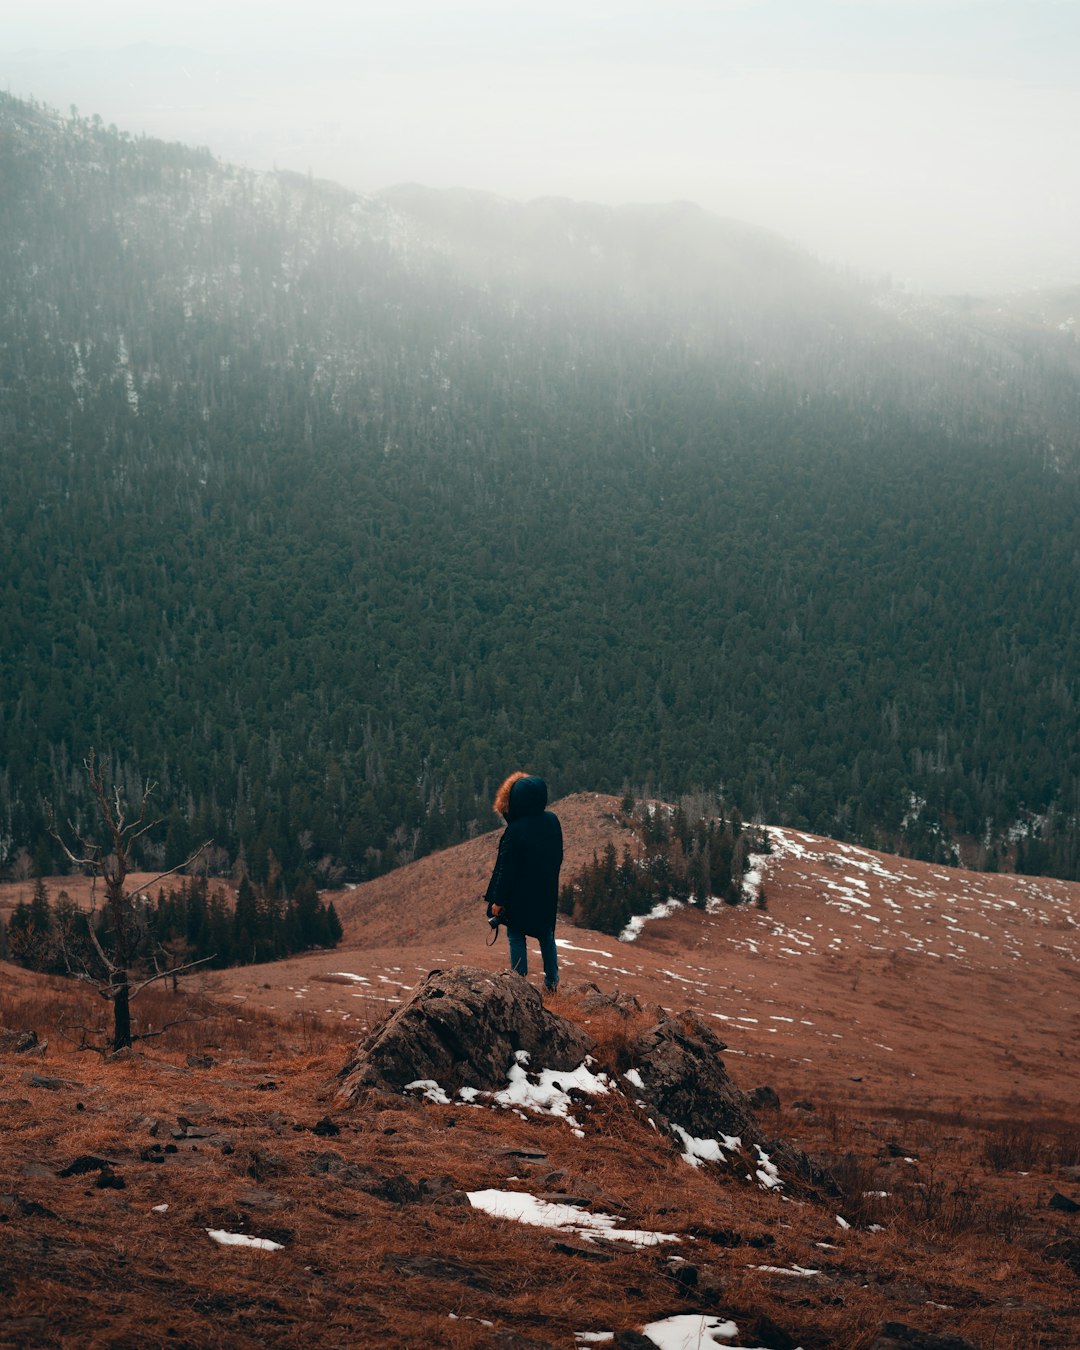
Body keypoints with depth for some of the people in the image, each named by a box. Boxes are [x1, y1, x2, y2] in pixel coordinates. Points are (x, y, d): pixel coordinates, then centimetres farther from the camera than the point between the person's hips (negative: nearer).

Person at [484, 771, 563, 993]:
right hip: (547, 892, 6)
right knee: (546, 934, 19)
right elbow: (558, 857, 5)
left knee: (516, 936, 9)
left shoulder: (515, 830, -25)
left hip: (520, 895, -6)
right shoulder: (552, 821, -7)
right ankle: (552, 982, 26)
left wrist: (499, 900, -10)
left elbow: (507, 869, -19)